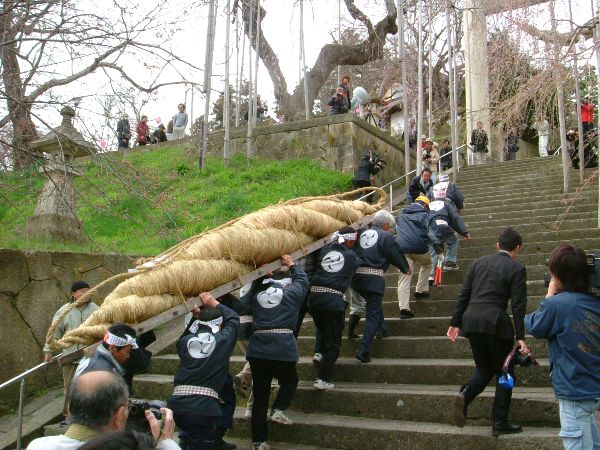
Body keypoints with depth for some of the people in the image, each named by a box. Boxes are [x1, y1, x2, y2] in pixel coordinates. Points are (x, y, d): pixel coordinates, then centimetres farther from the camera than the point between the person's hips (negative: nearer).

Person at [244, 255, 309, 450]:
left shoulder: (255, 295, 13)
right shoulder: (291, 293, 6)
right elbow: (302, 280, 23)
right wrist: (291, 265, 36)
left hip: (256, 350, 3)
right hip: (282, 348, -3)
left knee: (260, 396, 11)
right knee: (290, 381, 25)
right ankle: (279, 409, 1)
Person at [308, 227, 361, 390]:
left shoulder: (324, 251, 10)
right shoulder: (352, 256, 5)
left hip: (314, 295, 4)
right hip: (334, 299, -4)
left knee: (322, 328, 32)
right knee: (333, 342, 6)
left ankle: (318, 352, 11)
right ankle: (323, 379, 3)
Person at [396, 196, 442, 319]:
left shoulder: (401, 214, 22)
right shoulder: (424, 214, 8)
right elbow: (429, 230, -4)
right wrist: (436, 243, -7)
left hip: (402, 248, 3)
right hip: (419, 247, -3)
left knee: (404, 277, -2)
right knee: (426, 265, 31)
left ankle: (404, 308, -12)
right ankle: (421, 290, 29)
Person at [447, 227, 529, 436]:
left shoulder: (479, 262, 13)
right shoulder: (516, 269, 0)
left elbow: (463, 294, 11)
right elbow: (518, 305, -5)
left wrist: (456, 323, 14)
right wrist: (520, 337, -5)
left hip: (471, 319, 5)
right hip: (496, 322, -5)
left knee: (484, 368, 19)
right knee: (504, 371, 11)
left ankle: (465, 395, -10)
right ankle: (500, 423, 10)